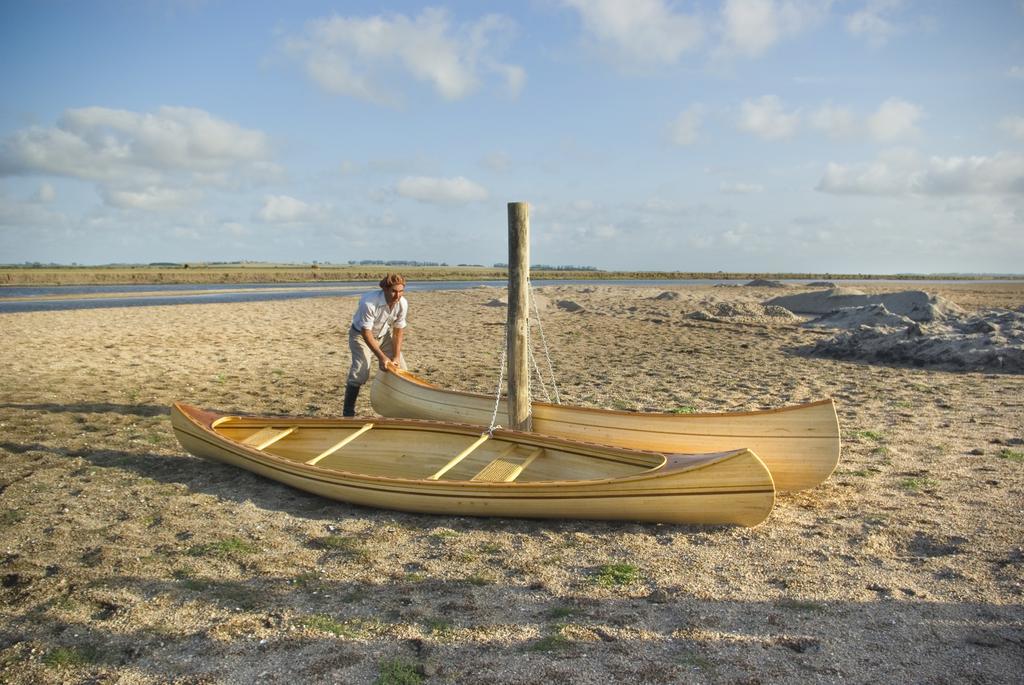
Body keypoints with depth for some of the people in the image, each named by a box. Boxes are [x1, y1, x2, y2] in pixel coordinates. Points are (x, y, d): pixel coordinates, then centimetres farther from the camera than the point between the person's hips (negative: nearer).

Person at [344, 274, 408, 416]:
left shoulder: (402, 304, -19)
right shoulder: (369, 303, -36)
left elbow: (398, 330, -8)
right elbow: (366, 333, -31)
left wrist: (396, 356, -13)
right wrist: (382, 357, -32)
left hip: (384, 335, 6)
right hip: (361, 335, -6)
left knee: (399, 368, 4)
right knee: (360, 372, -20)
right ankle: (348, 413, -11)